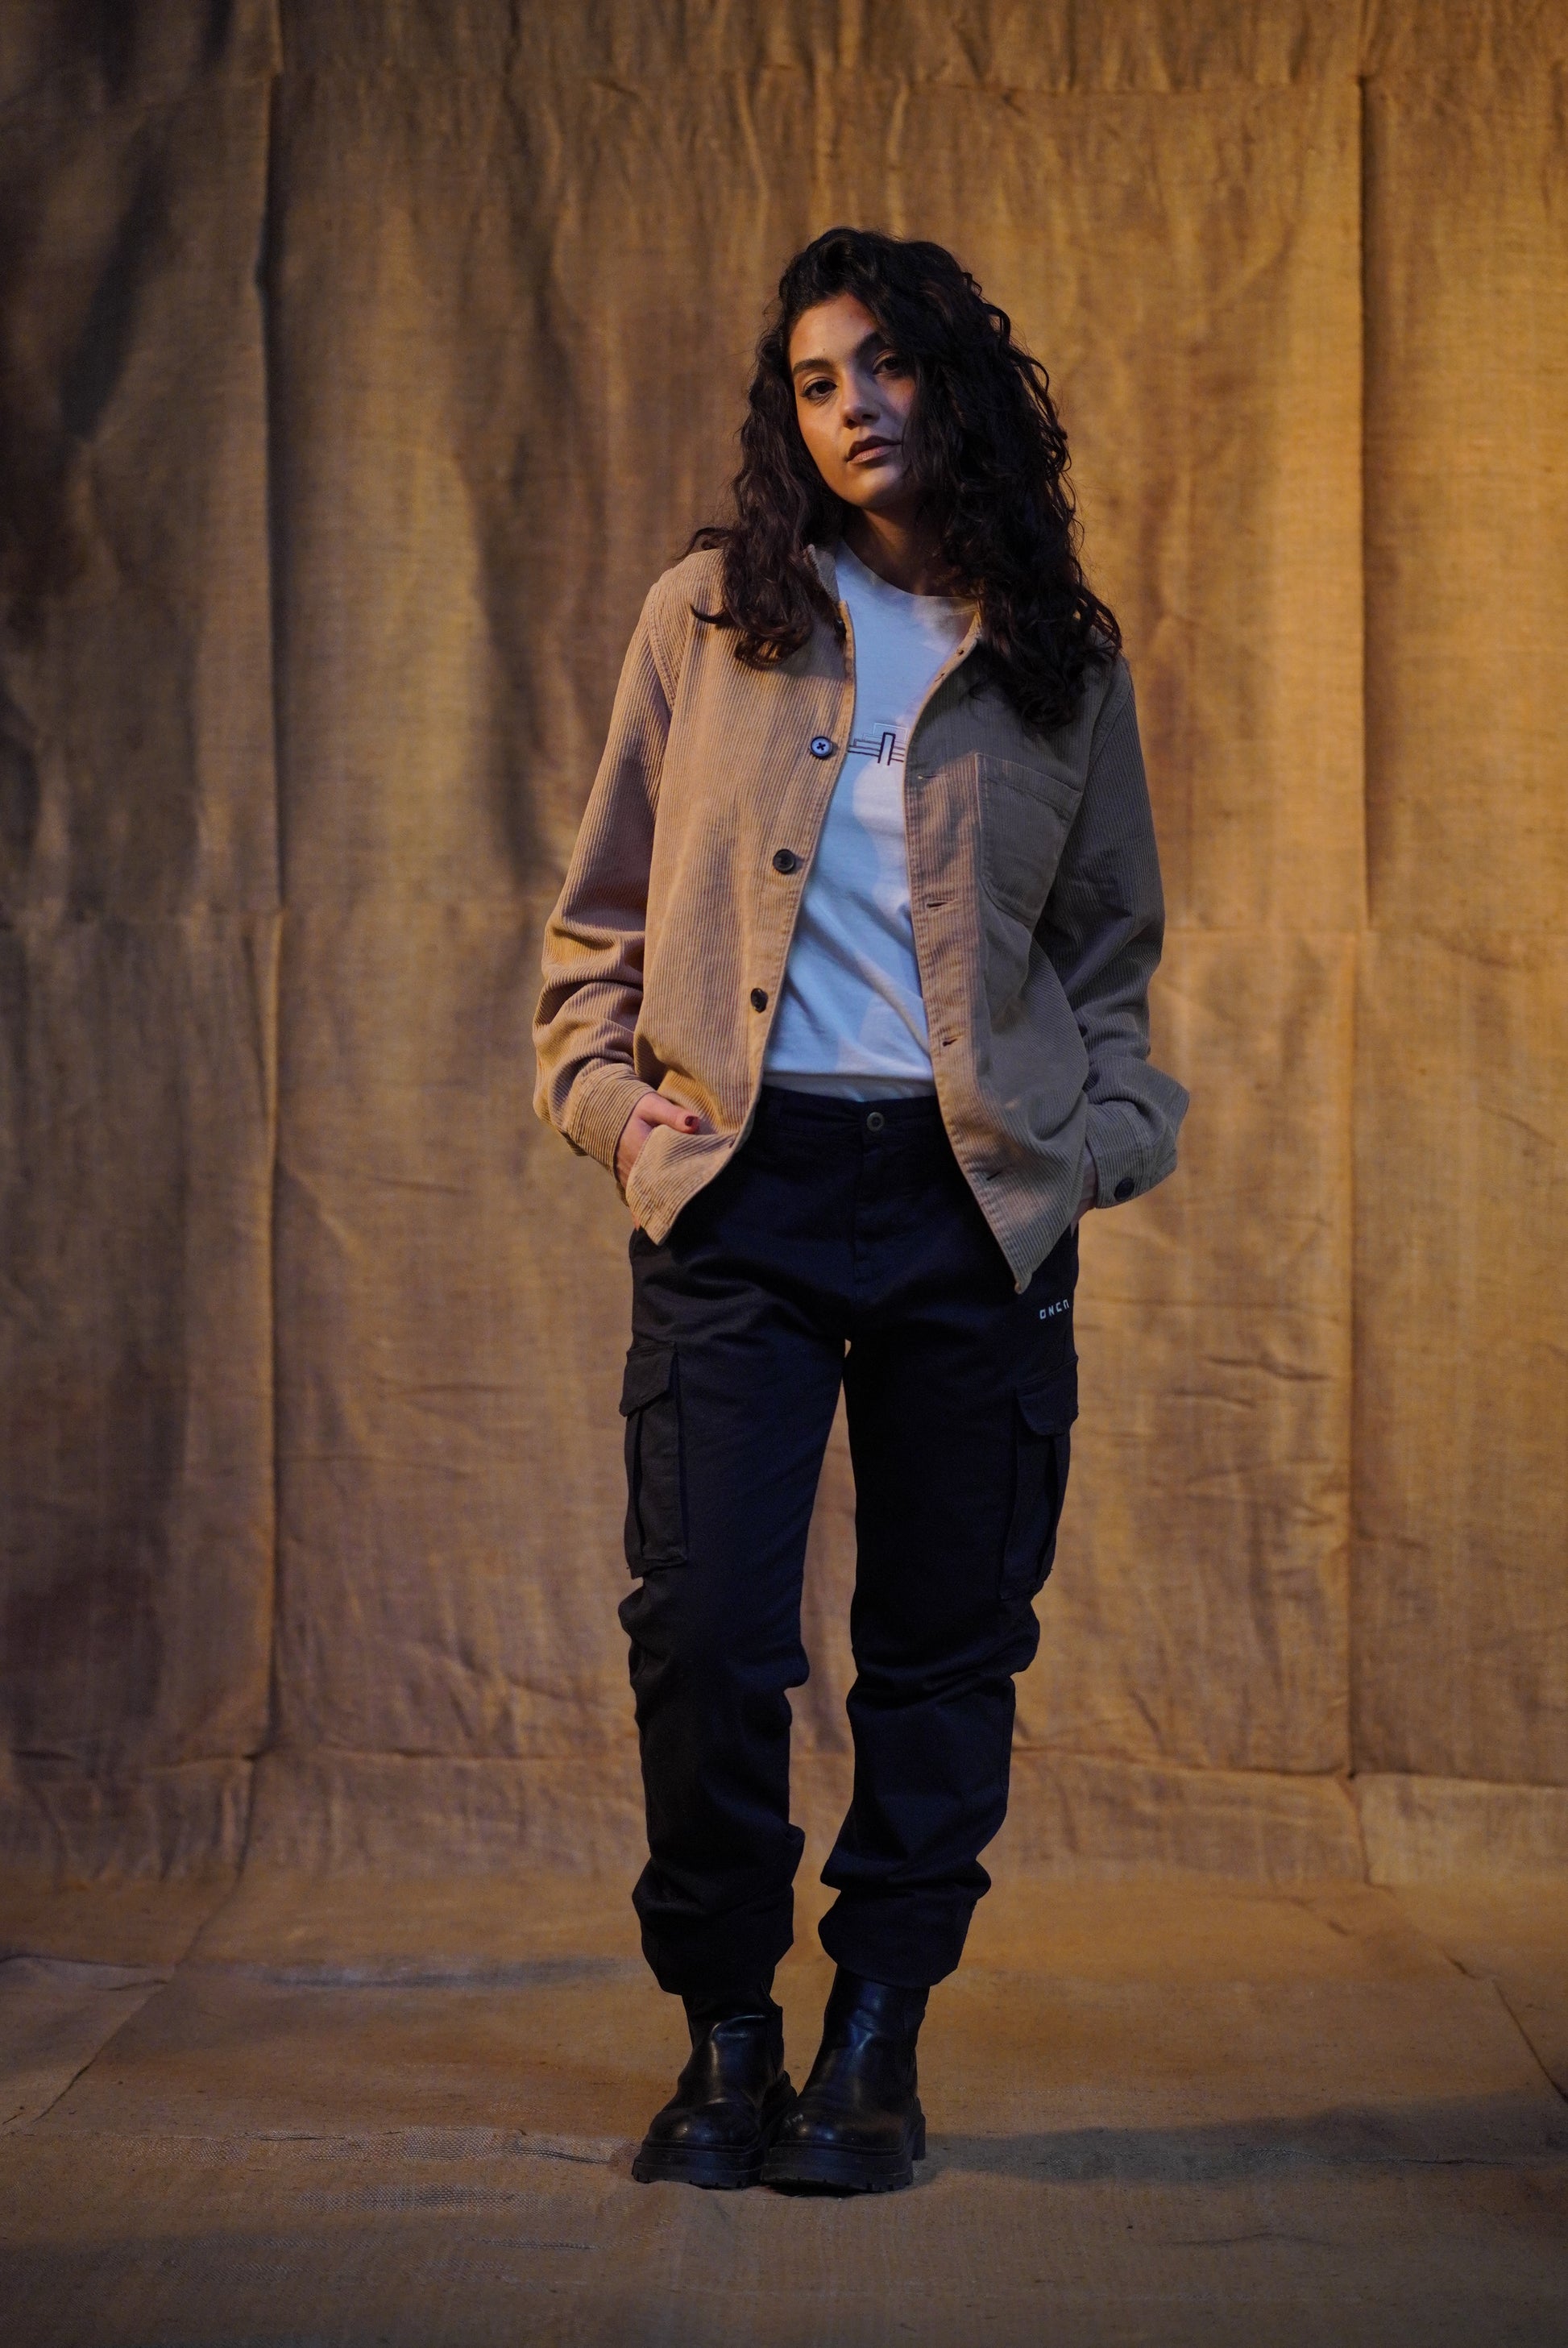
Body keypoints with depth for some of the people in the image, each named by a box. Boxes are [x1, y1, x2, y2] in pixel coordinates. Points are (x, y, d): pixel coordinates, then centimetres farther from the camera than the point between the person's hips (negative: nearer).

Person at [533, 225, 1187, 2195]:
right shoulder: (705, 616, 8)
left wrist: (1107, 1129, 3)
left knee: (945, 1642, 3)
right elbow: (602, 911, 13)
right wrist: (615, 1087, -1)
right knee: (706, 1630, -8)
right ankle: (725, 2036, 9)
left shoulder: (1061, 660, 11)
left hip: (979, 1199, 1)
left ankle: (874, 2048, 14)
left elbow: (1111, 945, 19)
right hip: (743, 1184, -1)